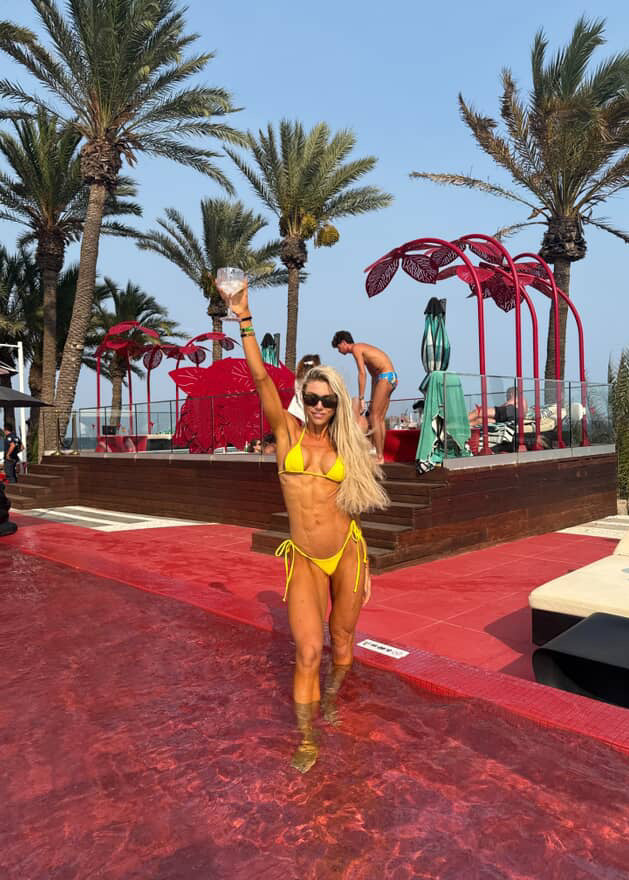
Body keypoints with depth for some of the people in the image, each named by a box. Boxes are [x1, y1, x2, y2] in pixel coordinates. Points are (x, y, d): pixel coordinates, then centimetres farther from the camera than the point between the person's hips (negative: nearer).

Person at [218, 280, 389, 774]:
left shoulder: (343, 447, 4)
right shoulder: (287, 431, -1)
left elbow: (350, 508, 9)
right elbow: (261, 378, -13)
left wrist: (364, 566, 10)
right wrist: (245, 320, -19)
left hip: (347, 552, 2)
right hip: (304, 560, -2)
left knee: (342, 642, 15)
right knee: (308, 651, -7)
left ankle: (332, 695, 48)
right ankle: (306, 739, 17)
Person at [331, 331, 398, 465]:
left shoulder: (356, 348, -5)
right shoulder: (362, 348, 22)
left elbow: (362, 373, -16)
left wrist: (361, 398, -16)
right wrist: (373, 400, 22)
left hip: (386, 377, -10)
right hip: (391, 378, 10)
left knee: (374, 417, -9)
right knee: (380, 419, 10)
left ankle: (379, 457, -8)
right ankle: (380, 455, 14)